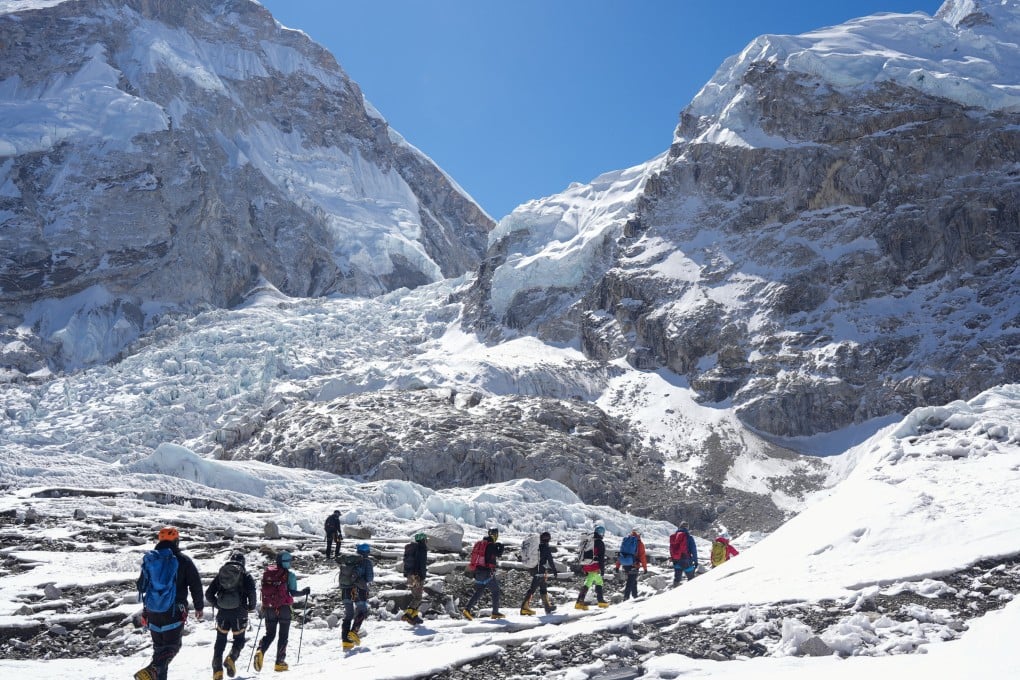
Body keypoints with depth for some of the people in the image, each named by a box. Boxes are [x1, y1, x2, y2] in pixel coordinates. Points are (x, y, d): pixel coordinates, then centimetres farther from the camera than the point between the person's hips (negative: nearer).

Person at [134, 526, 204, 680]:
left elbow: (141, 586, 16)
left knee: (159, 646, 16)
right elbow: (196, 585, -5)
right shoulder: (183, 560, -7)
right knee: (172, 645, -1)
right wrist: (199, 607, 7)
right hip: (174, 611, -5)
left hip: (152, 611, 5)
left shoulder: (149, 559, 6)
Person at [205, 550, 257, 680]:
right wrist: (251, 607, 6)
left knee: (220, 641, 12)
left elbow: (209, 594, 7)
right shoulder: (245, 575, 1)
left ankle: (217, 670, 0)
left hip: (222, 612, 2)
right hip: (239, 612, -2)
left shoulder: (220, 573, 10)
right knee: (239, 640, 12)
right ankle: (231, 658, -16)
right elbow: (252, 593, -11)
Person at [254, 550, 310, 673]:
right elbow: (293, 593, -12)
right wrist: (305, 592, 7)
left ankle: (260, 651, -13)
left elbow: (263, 590, 8)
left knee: (269, 634, 14)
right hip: (284, 608, -3)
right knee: (283, 636, 9)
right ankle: (280, 662, 6)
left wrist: (262, 609, 17)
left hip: (268, 608, 4)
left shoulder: (267, 572, 5)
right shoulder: (290, 575, -9)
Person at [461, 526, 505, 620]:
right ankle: (495, 613, 8)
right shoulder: (491, 545, -12)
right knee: (496, 591, 6)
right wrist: (501, 546, 4)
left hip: (478, 572, 7)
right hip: (487, 572, -7)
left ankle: (467, 609, -5)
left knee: (478, 592, 10)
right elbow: (499, 554, -13)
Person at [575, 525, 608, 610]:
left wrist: (583, 569, 25)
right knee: (588, 583, -13)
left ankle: (600, 600, 22)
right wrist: (602, 569, -6)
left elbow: (582, 555, 21)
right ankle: (579, 602, -24)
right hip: (594, 567, -8)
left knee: (599, 581, 21)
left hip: (585, 566, 8)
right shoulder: (600, 543, -5)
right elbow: (601, 557, -10)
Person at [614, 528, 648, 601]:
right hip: (633, 566, -6)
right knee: (630, 582, -3)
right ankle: (626, 597, -12)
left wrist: (617, 566, 15)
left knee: (633, 580, 23)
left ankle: (635, 596, 32)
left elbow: (620, 554, 12)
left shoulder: (625, 541, 10)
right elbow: (642, 556, -8)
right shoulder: (639, 543, -5)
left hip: (625, 565, 6)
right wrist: (645, 567, -1)